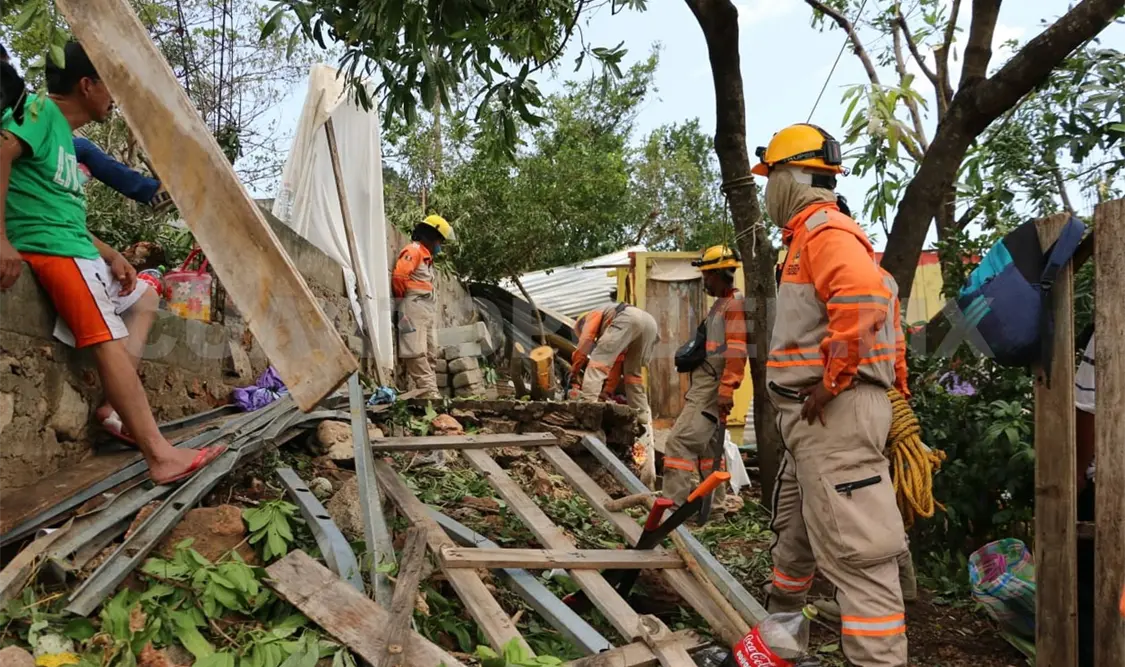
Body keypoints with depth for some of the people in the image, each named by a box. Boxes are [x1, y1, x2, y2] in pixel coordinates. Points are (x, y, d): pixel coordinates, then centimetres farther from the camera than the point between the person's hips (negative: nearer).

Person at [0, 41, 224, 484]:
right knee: (109, 340, -21)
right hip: (49, 246, -11)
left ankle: (115, 407, 5)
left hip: (73, 247, 11)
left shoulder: (64, 135, 23)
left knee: (144, 298, 21)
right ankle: (159, 454, -29)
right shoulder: (41, 110, -4)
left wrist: (111, 256, 10)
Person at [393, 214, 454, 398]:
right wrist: (402, 299, -7)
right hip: (414, 306, -10)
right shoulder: (413, 250, -6)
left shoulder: (427, 256, 24)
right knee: (417, 352, -12)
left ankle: (431, 391, 11)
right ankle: (428, 389, -18)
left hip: (429, 308, 10)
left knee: (430, 353, 9)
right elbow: (399, 276, -19)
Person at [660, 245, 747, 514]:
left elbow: (737, 351, -19)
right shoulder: (720, 304, 21)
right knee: (706, 445, 14)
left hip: (712, 386, -11)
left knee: (680, 440, -15)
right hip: (703, 384, 11)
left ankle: (674, 504, -14)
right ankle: (715, 506, 22)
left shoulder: (736, 303, -9)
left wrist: (726, 390, -26)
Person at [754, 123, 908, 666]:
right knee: (795, 526, 25)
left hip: (834, 411, -11)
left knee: (853, 547, -11)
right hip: (813, 412, 11)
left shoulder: (824, 229, -11)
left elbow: (861, 298, -30)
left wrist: (832, 382, -24)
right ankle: (778, 620, 45)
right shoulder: (809, 236, 22)